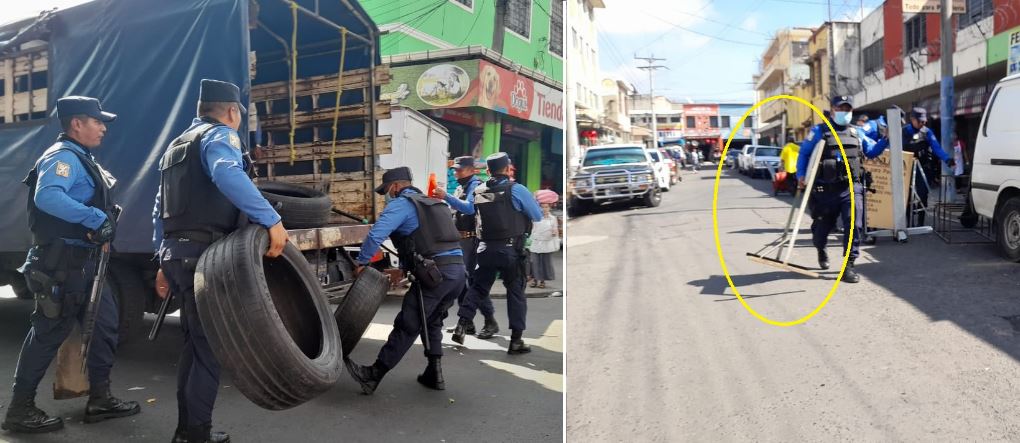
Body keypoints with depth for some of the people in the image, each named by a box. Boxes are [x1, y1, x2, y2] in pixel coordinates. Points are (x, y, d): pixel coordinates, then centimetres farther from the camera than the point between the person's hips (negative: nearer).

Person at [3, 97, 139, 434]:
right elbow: (47, 196, -32)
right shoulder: (63, 156, -14)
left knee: (105, 325, 11)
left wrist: (102, 234, 12)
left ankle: (99, 399, 19)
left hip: (84, 261, 10)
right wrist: (96, 219, -34)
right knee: (48, 333, -2)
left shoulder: (82, 159, 18)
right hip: (63, 262, -10)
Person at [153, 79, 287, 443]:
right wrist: (272, 220, -33)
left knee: (195, 341, 17)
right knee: (209, 344, -2)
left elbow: (160, 211, 23)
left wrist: (164, 261, 25)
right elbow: (227, 175, -29)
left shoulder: (176, 145, 24)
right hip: (205, 255, -9)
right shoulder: (219, 134, -4)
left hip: (178, 253, 9)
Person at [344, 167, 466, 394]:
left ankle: (374, 375, 8)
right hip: (458, 270, 8)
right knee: (431, 323, 22)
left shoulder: (401, 204, 1)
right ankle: (435, 375, 22)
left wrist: (361, 263, 0)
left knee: (407, 325, -1)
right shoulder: (433, 203, 26)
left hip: (436, 273, -8)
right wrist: (403, 269, 29)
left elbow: (376, 235, -13)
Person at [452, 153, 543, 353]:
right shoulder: (516, 189, -10)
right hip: (511, 249, -4)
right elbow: (538, 216, -2)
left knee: (478, 288, 16)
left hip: (486, 248, 4)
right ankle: (516, 340, 6)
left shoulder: (478, 191, 4)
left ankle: (461, 326, 8)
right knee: (515, 292, 5)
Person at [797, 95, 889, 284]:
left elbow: (872, 151, 24)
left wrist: (886, 140, 8)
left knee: (854, 224, -16)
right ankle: (821, 250, 46)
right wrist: (801, 175, -7)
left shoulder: (857, 133, 15)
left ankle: (849, 265, -9)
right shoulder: (819, 131, 4)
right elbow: (803, 153, 4)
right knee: (823, 226, 11)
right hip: (826, 190, -2)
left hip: (851, 187, 2)